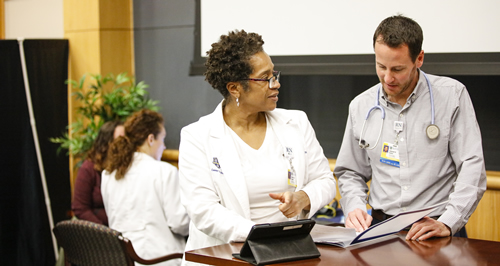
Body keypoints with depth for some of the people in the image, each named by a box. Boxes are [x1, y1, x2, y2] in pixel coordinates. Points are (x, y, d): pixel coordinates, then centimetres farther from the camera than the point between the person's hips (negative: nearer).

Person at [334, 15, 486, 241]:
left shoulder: (452, 94, 0)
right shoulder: (361, 106, 11)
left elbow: (472, 169, -5)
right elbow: (350, 173, 20)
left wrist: (446, 224, -17)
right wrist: (354, 207, -1)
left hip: (435, 228, -2)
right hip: (380, 226, 3)